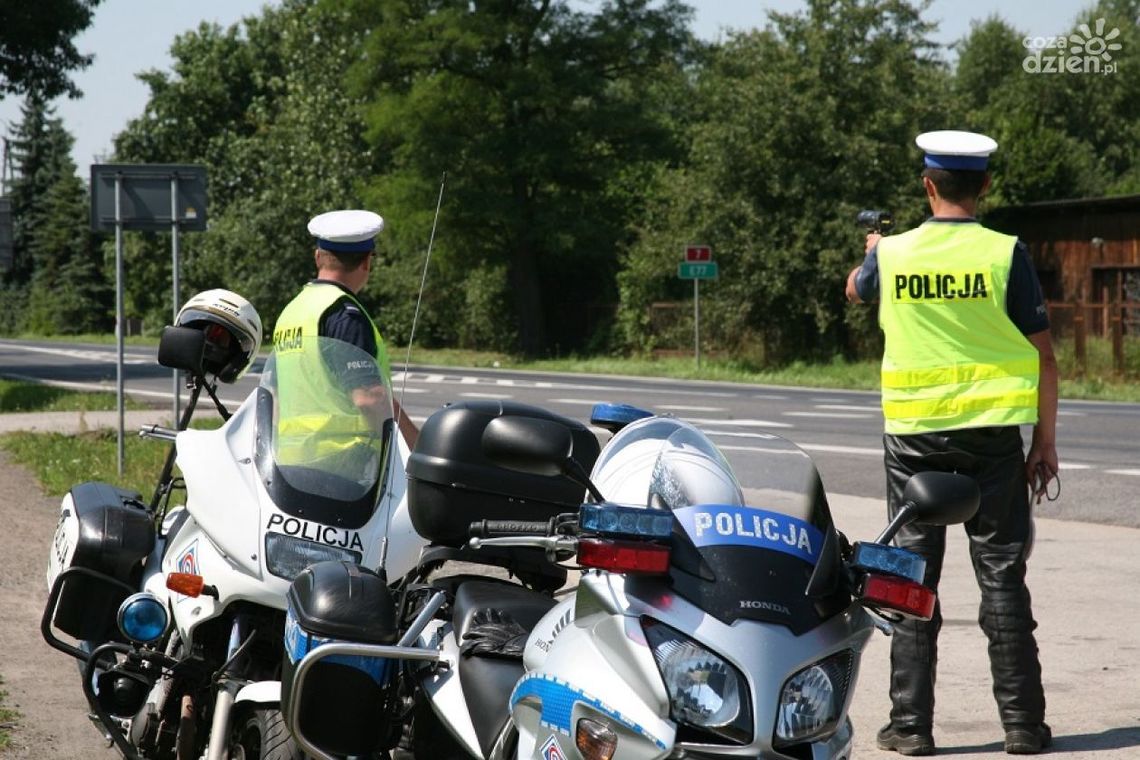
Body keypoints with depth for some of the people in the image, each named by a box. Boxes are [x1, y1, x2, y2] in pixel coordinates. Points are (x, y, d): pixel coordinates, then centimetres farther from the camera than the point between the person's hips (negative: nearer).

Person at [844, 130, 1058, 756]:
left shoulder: (893, 254, -1)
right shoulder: (1005, 254, -7)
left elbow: (855, 290, 24)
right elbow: (1043, 356, -6)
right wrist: (1046, 440, 3)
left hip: (913, 433, 1)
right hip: (992, 430, -1)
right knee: (1000, 575, 4)